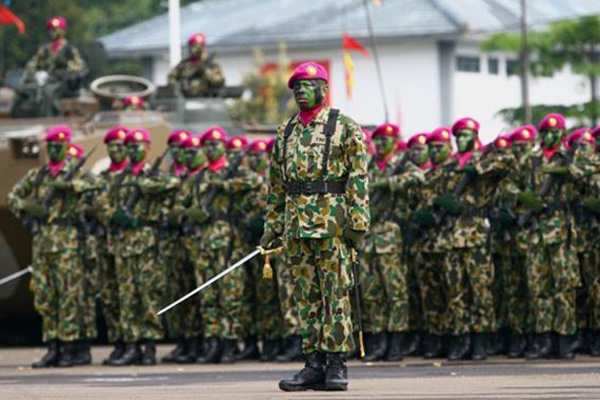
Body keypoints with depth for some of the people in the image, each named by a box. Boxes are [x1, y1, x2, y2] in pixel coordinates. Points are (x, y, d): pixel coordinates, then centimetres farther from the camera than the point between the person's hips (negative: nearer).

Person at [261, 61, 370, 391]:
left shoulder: (344, 128, 0)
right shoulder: (285, 132, 16)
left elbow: (358, 178, -5)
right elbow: (276, 182, 19)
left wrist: (357, 221, -13)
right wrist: (272, 225, 13)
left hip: (332, 223, -5)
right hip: (296, 223, 6)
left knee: (336, 293, -5)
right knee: (306, 296, 5)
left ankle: (336, 365, -3)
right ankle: (314, 365, 8)